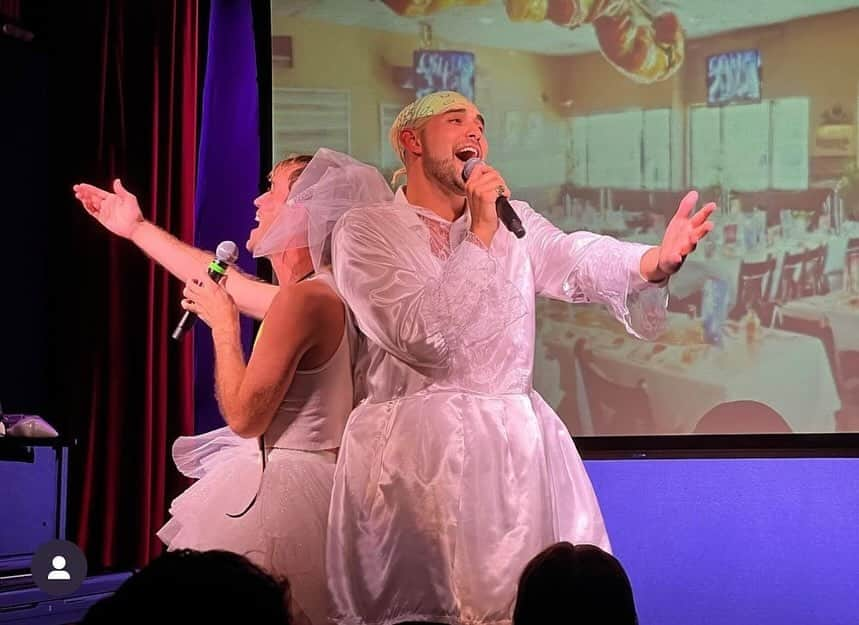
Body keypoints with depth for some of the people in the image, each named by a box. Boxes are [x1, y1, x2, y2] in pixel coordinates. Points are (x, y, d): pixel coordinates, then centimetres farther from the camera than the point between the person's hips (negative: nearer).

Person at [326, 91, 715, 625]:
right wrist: (479, 235, -17)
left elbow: (578, 263, -7)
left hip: (518, 440, 5)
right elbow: (419, 335, -16)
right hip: (418, 446, -4)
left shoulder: (511, 218, 13)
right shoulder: (366, 231, -2)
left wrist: (657, 259, -28)